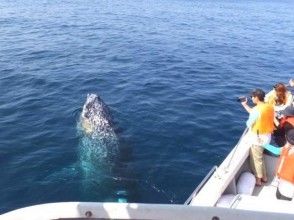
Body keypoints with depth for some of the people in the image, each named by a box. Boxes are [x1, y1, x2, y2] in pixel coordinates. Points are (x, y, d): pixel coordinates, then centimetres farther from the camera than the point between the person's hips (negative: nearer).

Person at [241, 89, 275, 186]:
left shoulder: (257, 110, -26)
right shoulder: (269, 107, 0)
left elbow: (249, 124, -15)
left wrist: (248, 122, 8)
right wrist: (245, 105, 18)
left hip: (257, 138, -8)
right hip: (266, 136, 8)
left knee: (256, 159, 10)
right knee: (260, 157, 25)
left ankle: (258, 180, 24)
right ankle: (264, 176, 38)